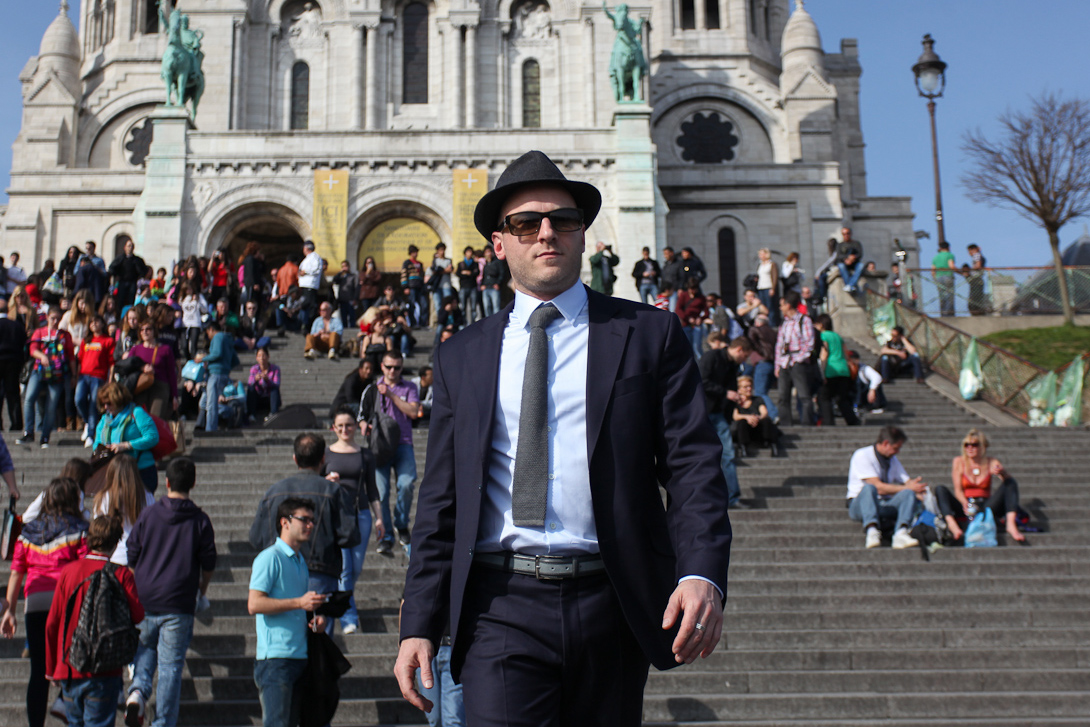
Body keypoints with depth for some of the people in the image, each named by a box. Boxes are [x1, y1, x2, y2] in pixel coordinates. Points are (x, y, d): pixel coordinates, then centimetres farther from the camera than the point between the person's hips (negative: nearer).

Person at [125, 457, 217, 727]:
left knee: (146, 649, 22)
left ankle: (137, 690, -3)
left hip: (145, 601, 2)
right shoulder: (200, 520, -3)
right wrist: (202, 590, 21)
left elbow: (132, 558, 5)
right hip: (179, 605, -2)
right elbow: (208, 565, 1)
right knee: (171, 666, 4)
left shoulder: (148, 514, 1)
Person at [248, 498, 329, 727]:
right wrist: (299, 603, -21)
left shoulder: (301, 562, 20)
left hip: (300, 655, 9)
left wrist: (316, 617, 10)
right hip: (275, 657, -8)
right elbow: (254, 604, -17)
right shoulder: (270, 557, -7)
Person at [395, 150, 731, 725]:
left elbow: (693, 463, -1)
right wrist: (419, 625, 3)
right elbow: (439, 504, 10)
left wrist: (703, 574, -17)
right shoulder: (460, 357, 11)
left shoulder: (649, 336, 6)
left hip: (610, 606, 0)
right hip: (501, 606, 0)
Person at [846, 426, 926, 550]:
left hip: (885, 508, 6)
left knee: (909, 494, -23)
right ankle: (871, 531, -55)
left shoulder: (893, 459, 16)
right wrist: (907, 487, -17)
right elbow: (878, 487, -17)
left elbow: (908, 482, 8)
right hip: (860, 505, -6)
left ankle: (901, 533, -44)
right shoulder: (862, 455, -9)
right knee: (869, 488, -38)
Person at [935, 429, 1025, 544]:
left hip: (986, 507, 1)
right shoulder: (958, 461, 4)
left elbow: (1008, 480, -9)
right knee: (940, 489, -25)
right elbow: (958, 490, -3)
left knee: (1011, 483, -16)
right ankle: (953, 525, -51)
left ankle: (1011, 524, -38)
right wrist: (964, 503, -24)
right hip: (964, 506, -1)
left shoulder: (992, 462, 7)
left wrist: (1002, 472, -33)